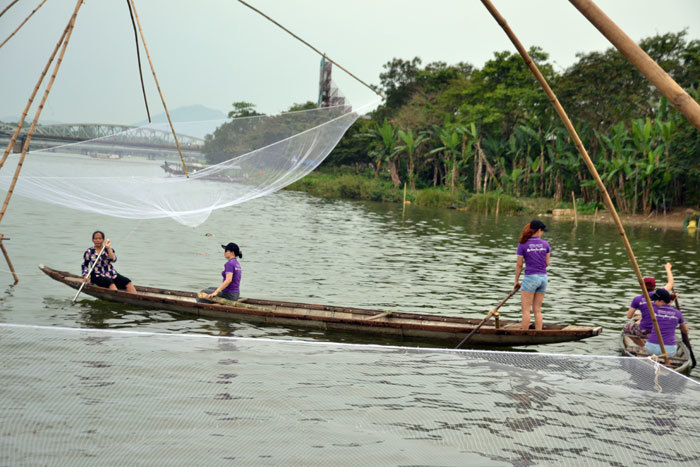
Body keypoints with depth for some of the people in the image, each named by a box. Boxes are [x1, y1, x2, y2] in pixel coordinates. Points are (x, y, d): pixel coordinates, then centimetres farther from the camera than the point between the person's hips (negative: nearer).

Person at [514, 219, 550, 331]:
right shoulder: (545, 244, 2)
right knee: (537, 310, 10)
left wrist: (516, 281, 8)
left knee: (526, 309, -1)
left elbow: (519, 265, -3)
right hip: (543, 278, 4)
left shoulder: (523, 245, -6)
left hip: (530, 278, -4)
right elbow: (547, 263, 8)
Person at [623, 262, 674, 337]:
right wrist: (668, 268, 30)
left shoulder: (637, 299, -6)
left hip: (644, 332, -3)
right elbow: (671, 283, 14)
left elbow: (629, 316, 3)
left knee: (626, 326, 24)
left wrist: (635, 313, 27)